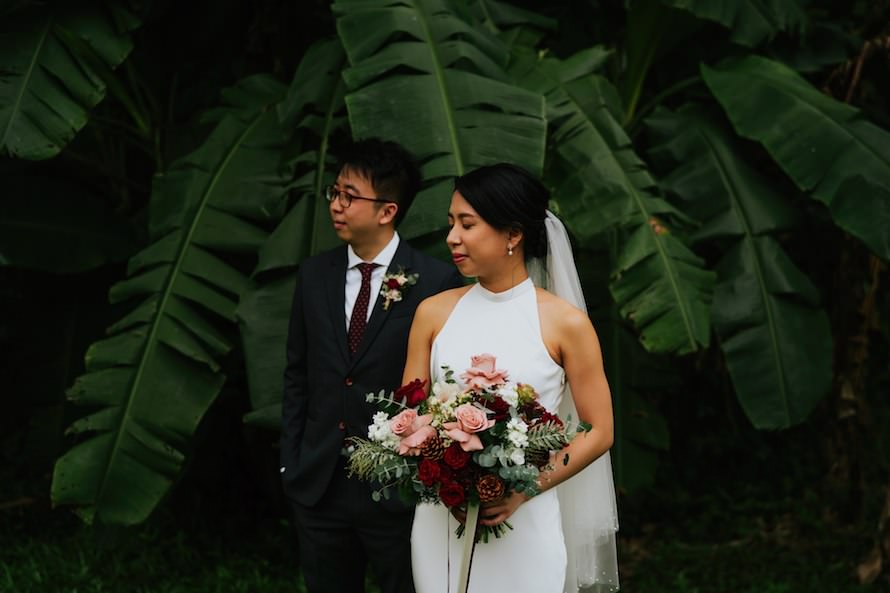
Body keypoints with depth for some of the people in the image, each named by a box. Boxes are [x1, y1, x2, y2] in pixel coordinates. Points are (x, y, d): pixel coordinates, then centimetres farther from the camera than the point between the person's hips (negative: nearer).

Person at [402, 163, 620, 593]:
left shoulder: (565, 323, -6)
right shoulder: (433, 313, 2)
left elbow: (599, 432, -2)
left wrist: (524, 491, -14)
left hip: (525, 524, -3)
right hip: (442, 521, 3)